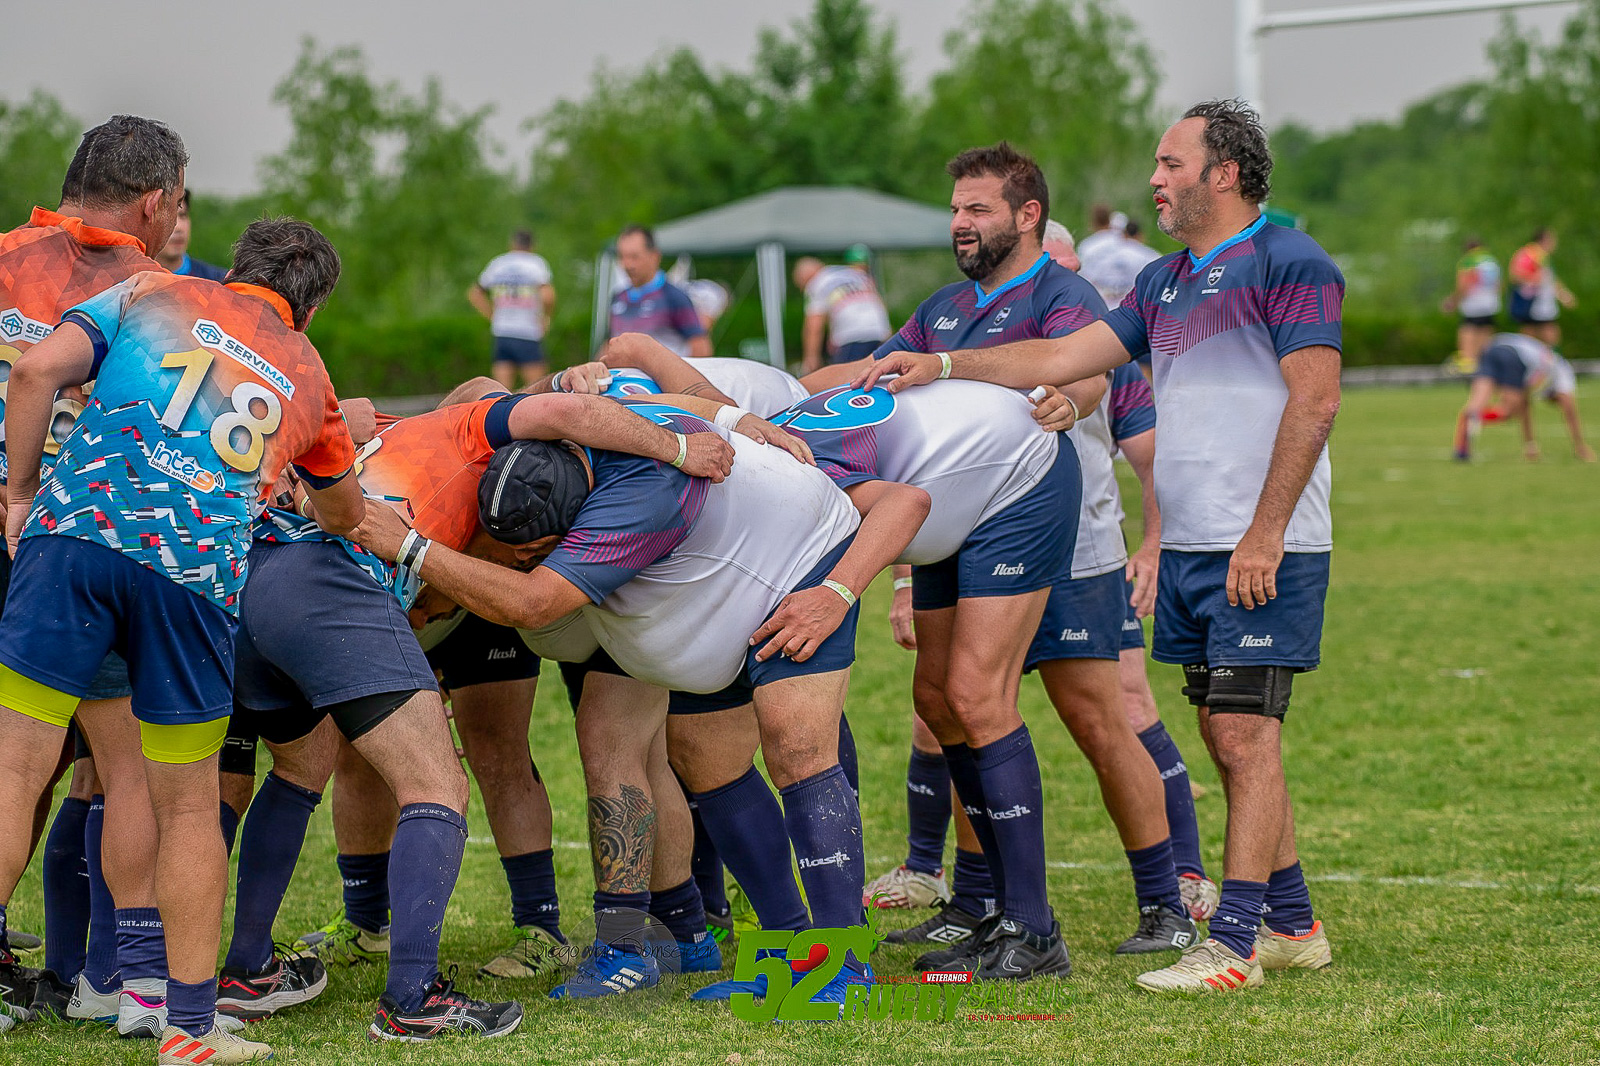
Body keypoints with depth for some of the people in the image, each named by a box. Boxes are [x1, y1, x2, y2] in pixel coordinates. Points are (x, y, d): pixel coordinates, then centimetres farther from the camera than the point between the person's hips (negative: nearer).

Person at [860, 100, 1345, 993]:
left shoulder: (1289, 264, -9)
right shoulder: (1166, 282, 18)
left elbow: (1315, 399, -15)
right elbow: (1068, 356, 17)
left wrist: (1265, 535, -19)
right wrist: (941, 367, 9)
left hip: (1265, 552, -8)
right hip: (1189, 549, 8)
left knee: (1245, 733, -10)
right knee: (1227, 736, 11)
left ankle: (1234, 945, -10)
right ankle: (1293, 925, 19)